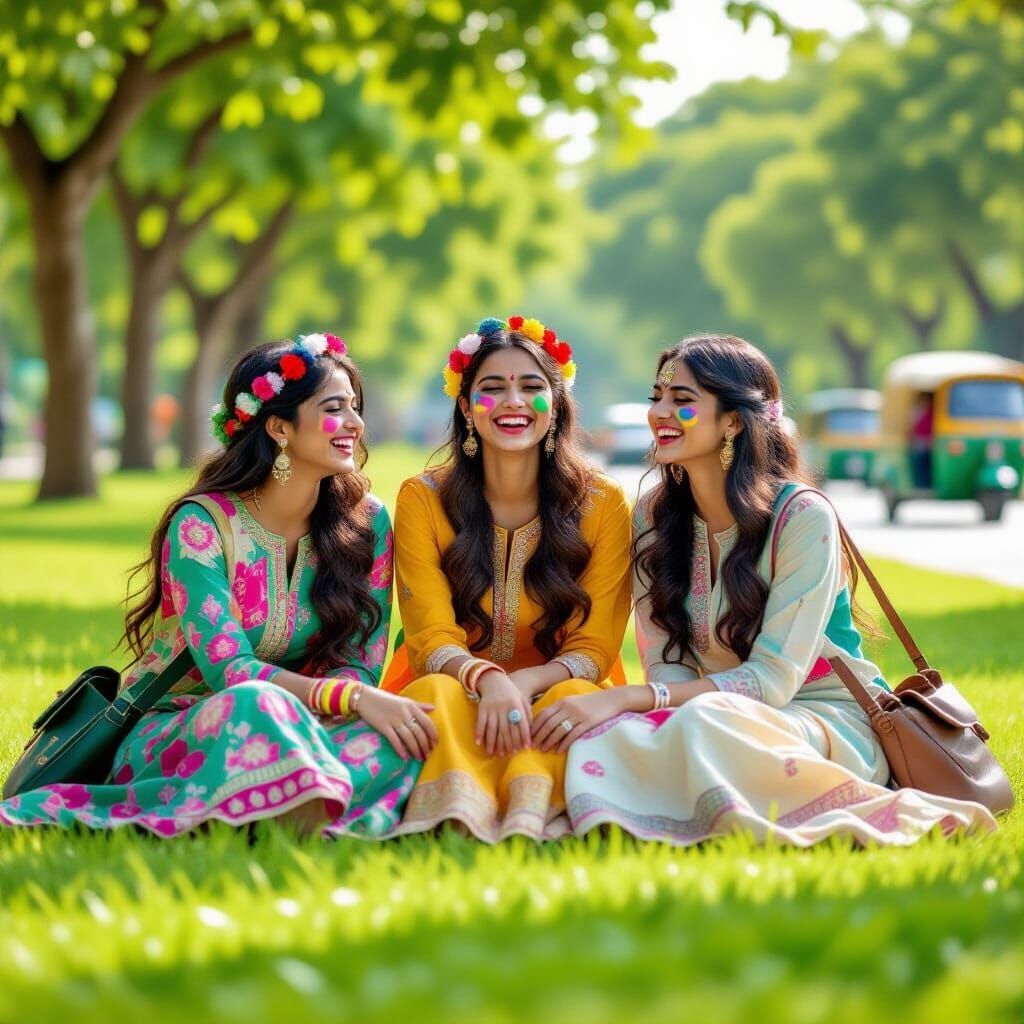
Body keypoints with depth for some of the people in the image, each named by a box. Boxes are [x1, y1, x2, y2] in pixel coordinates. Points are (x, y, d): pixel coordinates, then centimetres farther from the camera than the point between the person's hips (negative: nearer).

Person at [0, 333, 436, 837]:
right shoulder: (202, 524, -12)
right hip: (169, 729, -4)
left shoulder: (367, 522, 3)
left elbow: (361, 664, -1)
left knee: (395, 737, -30)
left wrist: (359, 694, -26)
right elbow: (228, 670, -20)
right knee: (254, 704, -40)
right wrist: (353, 697, -33)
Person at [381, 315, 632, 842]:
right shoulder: (423, 499, 0)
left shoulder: (603, 505, -1)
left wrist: (526, 684, -26)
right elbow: (432, 639, -7)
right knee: (435, 693, -33)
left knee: (578, 698, -33)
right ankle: (460, 817, -58)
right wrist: (486, 679, -31)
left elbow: (594, 648, -4)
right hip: (460, 693, 0)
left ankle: (530, 814, -54)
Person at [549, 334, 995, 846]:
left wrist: (630, 698, -28)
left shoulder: (803, 517, -14)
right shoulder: (655, 515, 4)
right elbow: (663, 663, 0)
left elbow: (771, 679, -18)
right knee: (600, 740, -30)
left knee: (707, 721, -38)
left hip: (839, 726, -3)